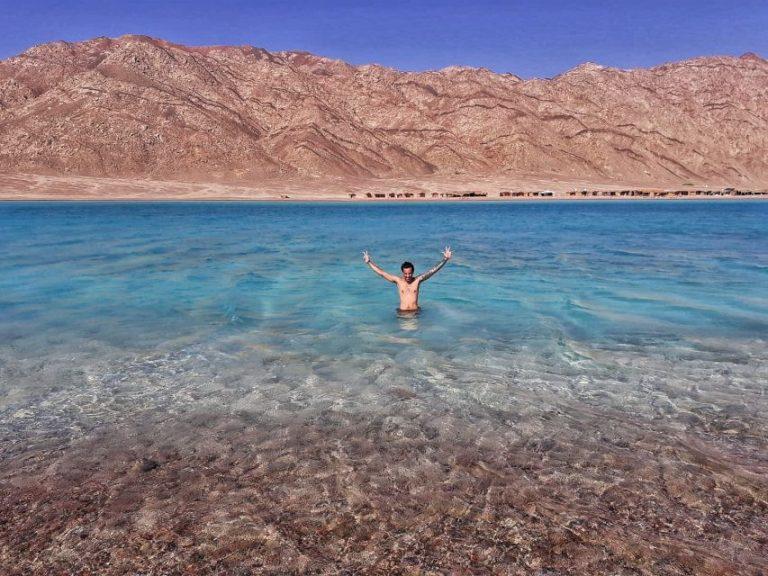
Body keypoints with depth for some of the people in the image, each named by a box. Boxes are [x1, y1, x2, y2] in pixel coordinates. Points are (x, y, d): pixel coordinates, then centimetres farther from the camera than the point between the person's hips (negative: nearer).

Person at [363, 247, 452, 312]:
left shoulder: (417, 280, 2)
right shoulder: (398, 280, 2)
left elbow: (432, 271, -1)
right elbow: (381, 273, 4)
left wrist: (445, 259, -9)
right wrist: (369, 262, 2)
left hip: (415, 311, 0)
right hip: (402, 312, 0)